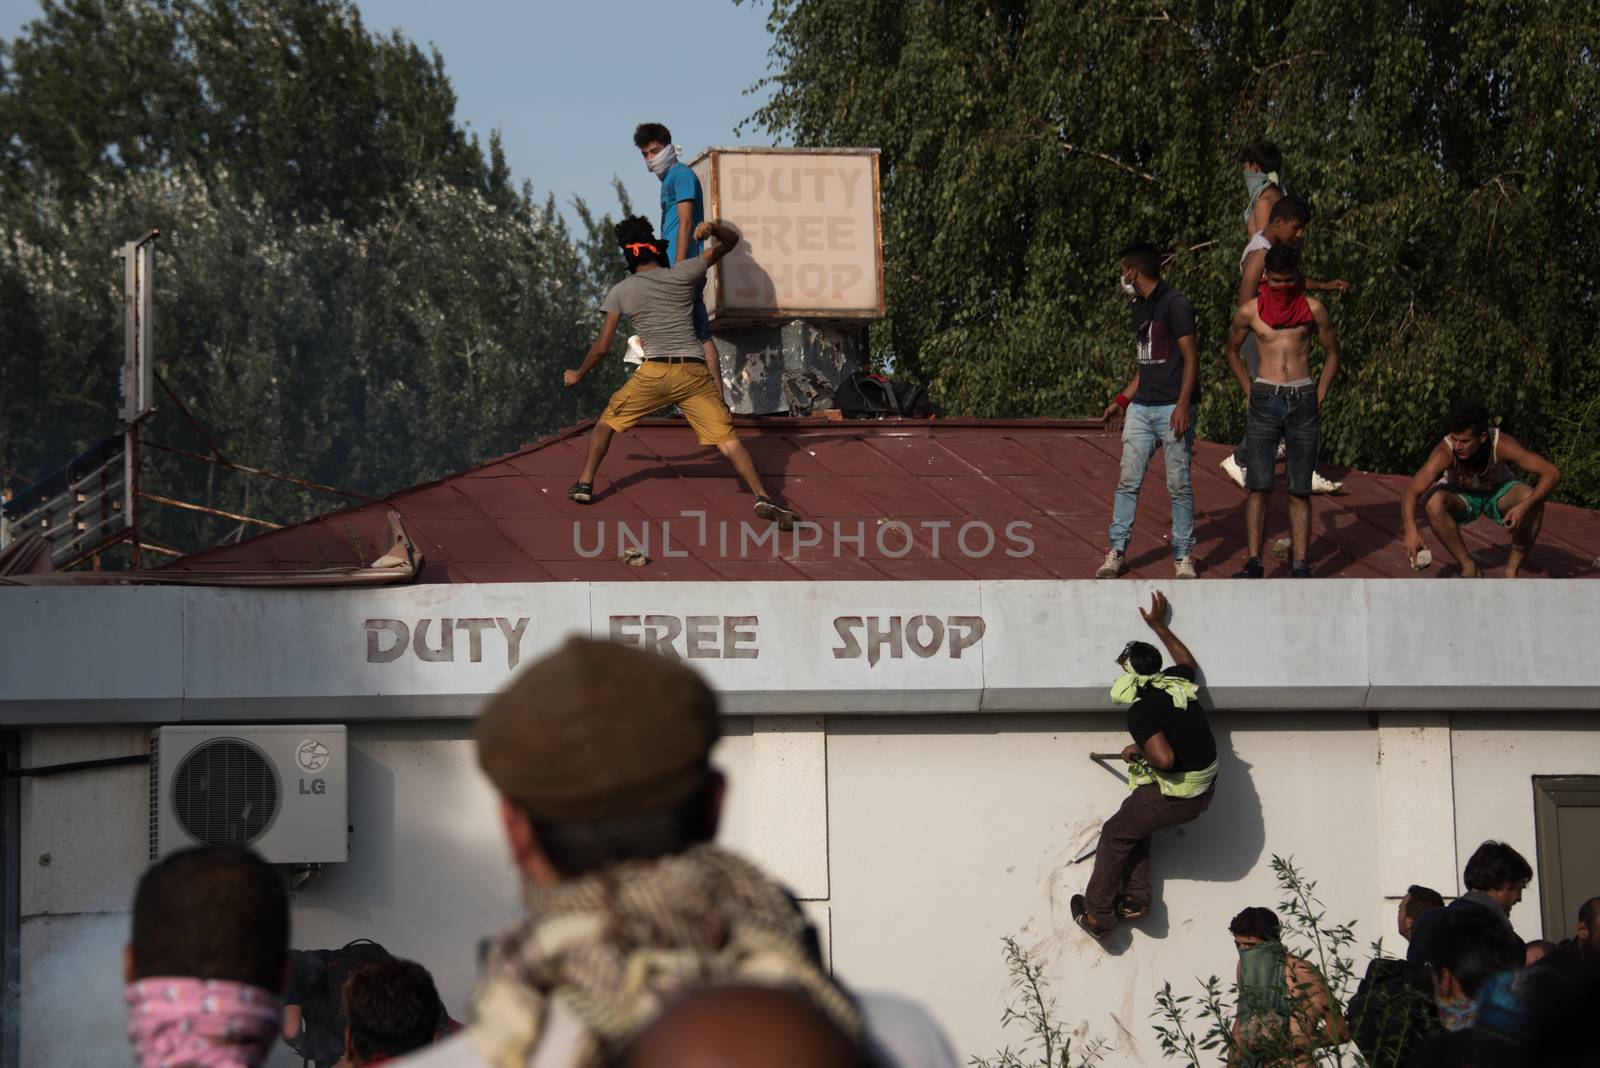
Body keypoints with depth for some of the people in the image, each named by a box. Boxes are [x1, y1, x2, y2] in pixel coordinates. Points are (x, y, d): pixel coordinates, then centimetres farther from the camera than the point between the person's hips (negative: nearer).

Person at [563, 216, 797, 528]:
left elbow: (602, 347, 13)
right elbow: (731, 241, 19)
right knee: (728, 439, -4)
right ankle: (763, 498, -22)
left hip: (654, 373, -1)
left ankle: (585, 483, 13)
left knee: (607, 421, 22)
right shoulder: (682, 275, 12)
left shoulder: (620, 292, 11)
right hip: (695, 373, 1)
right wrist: (713, 229, -4)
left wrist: (577, 375, 29)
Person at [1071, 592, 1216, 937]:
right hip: (1205, 789, 9)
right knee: (1135, 821, 25)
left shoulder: (1141, 710, -21)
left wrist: (1137, 752, -11)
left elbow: (1164, 758, -32)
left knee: (1116, 834, 6)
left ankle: (1097, 915, 11)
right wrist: (1160, 627, 35)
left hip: (1178, 796, -9)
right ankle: (1135, 900, 22)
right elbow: (1188, 663, 29)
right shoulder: (1176, 683, 2)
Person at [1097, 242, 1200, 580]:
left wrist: (1183, 405, -20)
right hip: (1141, 409, 8)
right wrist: (1122, 401, 22)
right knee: (1128, 481, 3)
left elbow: (1190, 358, -12)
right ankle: (1117, 552, 7)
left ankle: (1183, 556, 7)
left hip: (1172, 409, -8)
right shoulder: (1140, 308, 17)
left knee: (1178, 485, -2)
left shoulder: (1175, 305, -9)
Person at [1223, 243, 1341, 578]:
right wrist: (1250, 393, 11)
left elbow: (1332, 353, 14)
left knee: (1300, 490, 1)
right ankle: (1253, 561, -7)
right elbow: (1232, 351, 19)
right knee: (1258, 486, -8)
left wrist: (1319, 397, 6)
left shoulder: (1313, 309, 3)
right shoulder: (1249, 311, 4)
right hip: (1265, 400, 0)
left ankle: (1300, 564, 1)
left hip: (1303, 401, 0)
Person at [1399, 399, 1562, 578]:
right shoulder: (1445, 451, -35)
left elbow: (1552, 473, -31)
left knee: (1533, 501, -31)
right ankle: (1468, 566, -14)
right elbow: (1411, 493, -39)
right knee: (1434, 502, -33)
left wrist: (1525, 506, -46)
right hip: (1461, 496, 0)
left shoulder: (1502, 445, -34)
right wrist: (1411, 530, -57)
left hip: (1499, 493, 0)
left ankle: (1512, 569, -12)